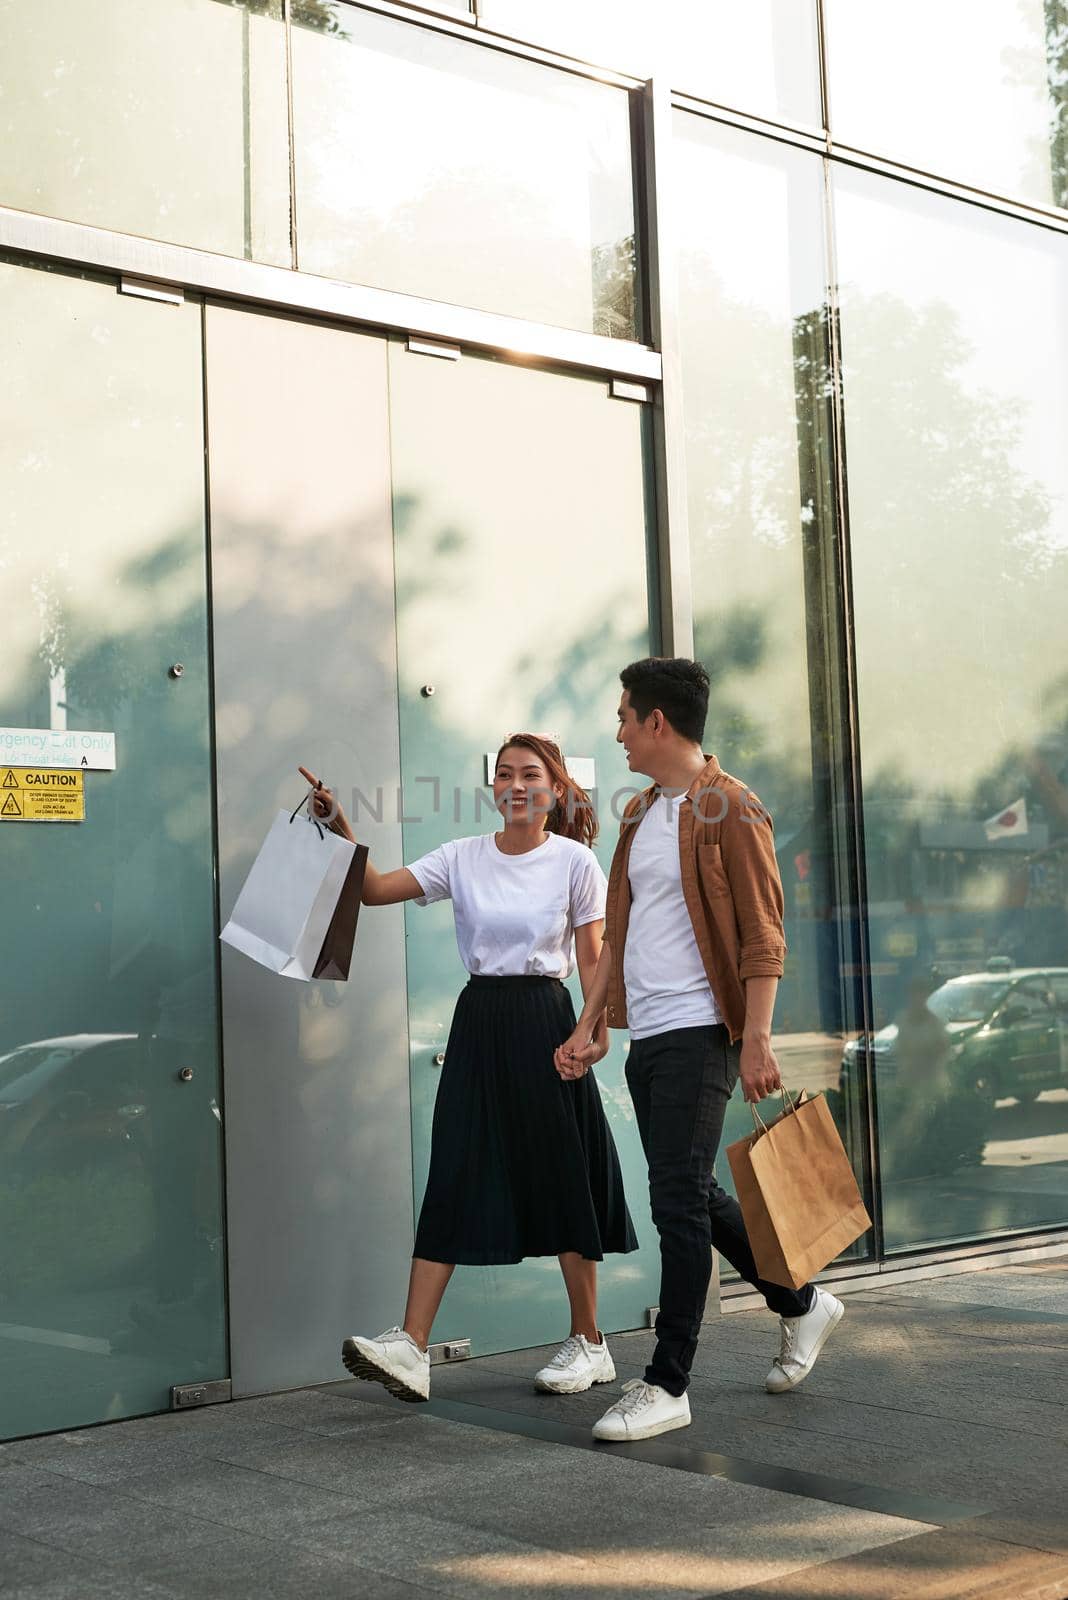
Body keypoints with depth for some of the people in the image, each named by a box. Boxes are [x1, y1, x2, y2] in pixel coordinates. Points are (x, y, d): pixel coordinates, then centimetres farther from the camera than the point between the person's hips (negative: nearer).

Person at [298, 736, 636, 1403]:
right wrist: (342, 830, -13)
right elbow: (377, 890, 0)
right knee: (454, 1180, -2)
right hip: (478, 1023, 3)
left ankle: (588, 1342, 17)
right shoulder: (464, 857, 6)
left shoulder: (575, 861, -1)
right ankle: (412, 1346, -6)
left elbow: (591, 960, 0)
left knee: (563, 1182, 3)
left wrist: (593, 1032, -11)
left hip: (544, 1022, -3)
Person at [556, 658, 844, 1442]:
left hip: (698, 1032, -9)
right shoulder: (640, 813, 17)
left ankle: (668, 1384, -1)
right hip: (646, 1033, 9)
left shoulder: (730, 809, -8)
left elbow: (762, 936, -13)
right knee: (691, 1196, 14)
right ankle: (802, 1305, 32)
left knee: (680, 1200, -8)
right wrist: (589, 1024, 15)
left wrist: (757, 1039, -19)